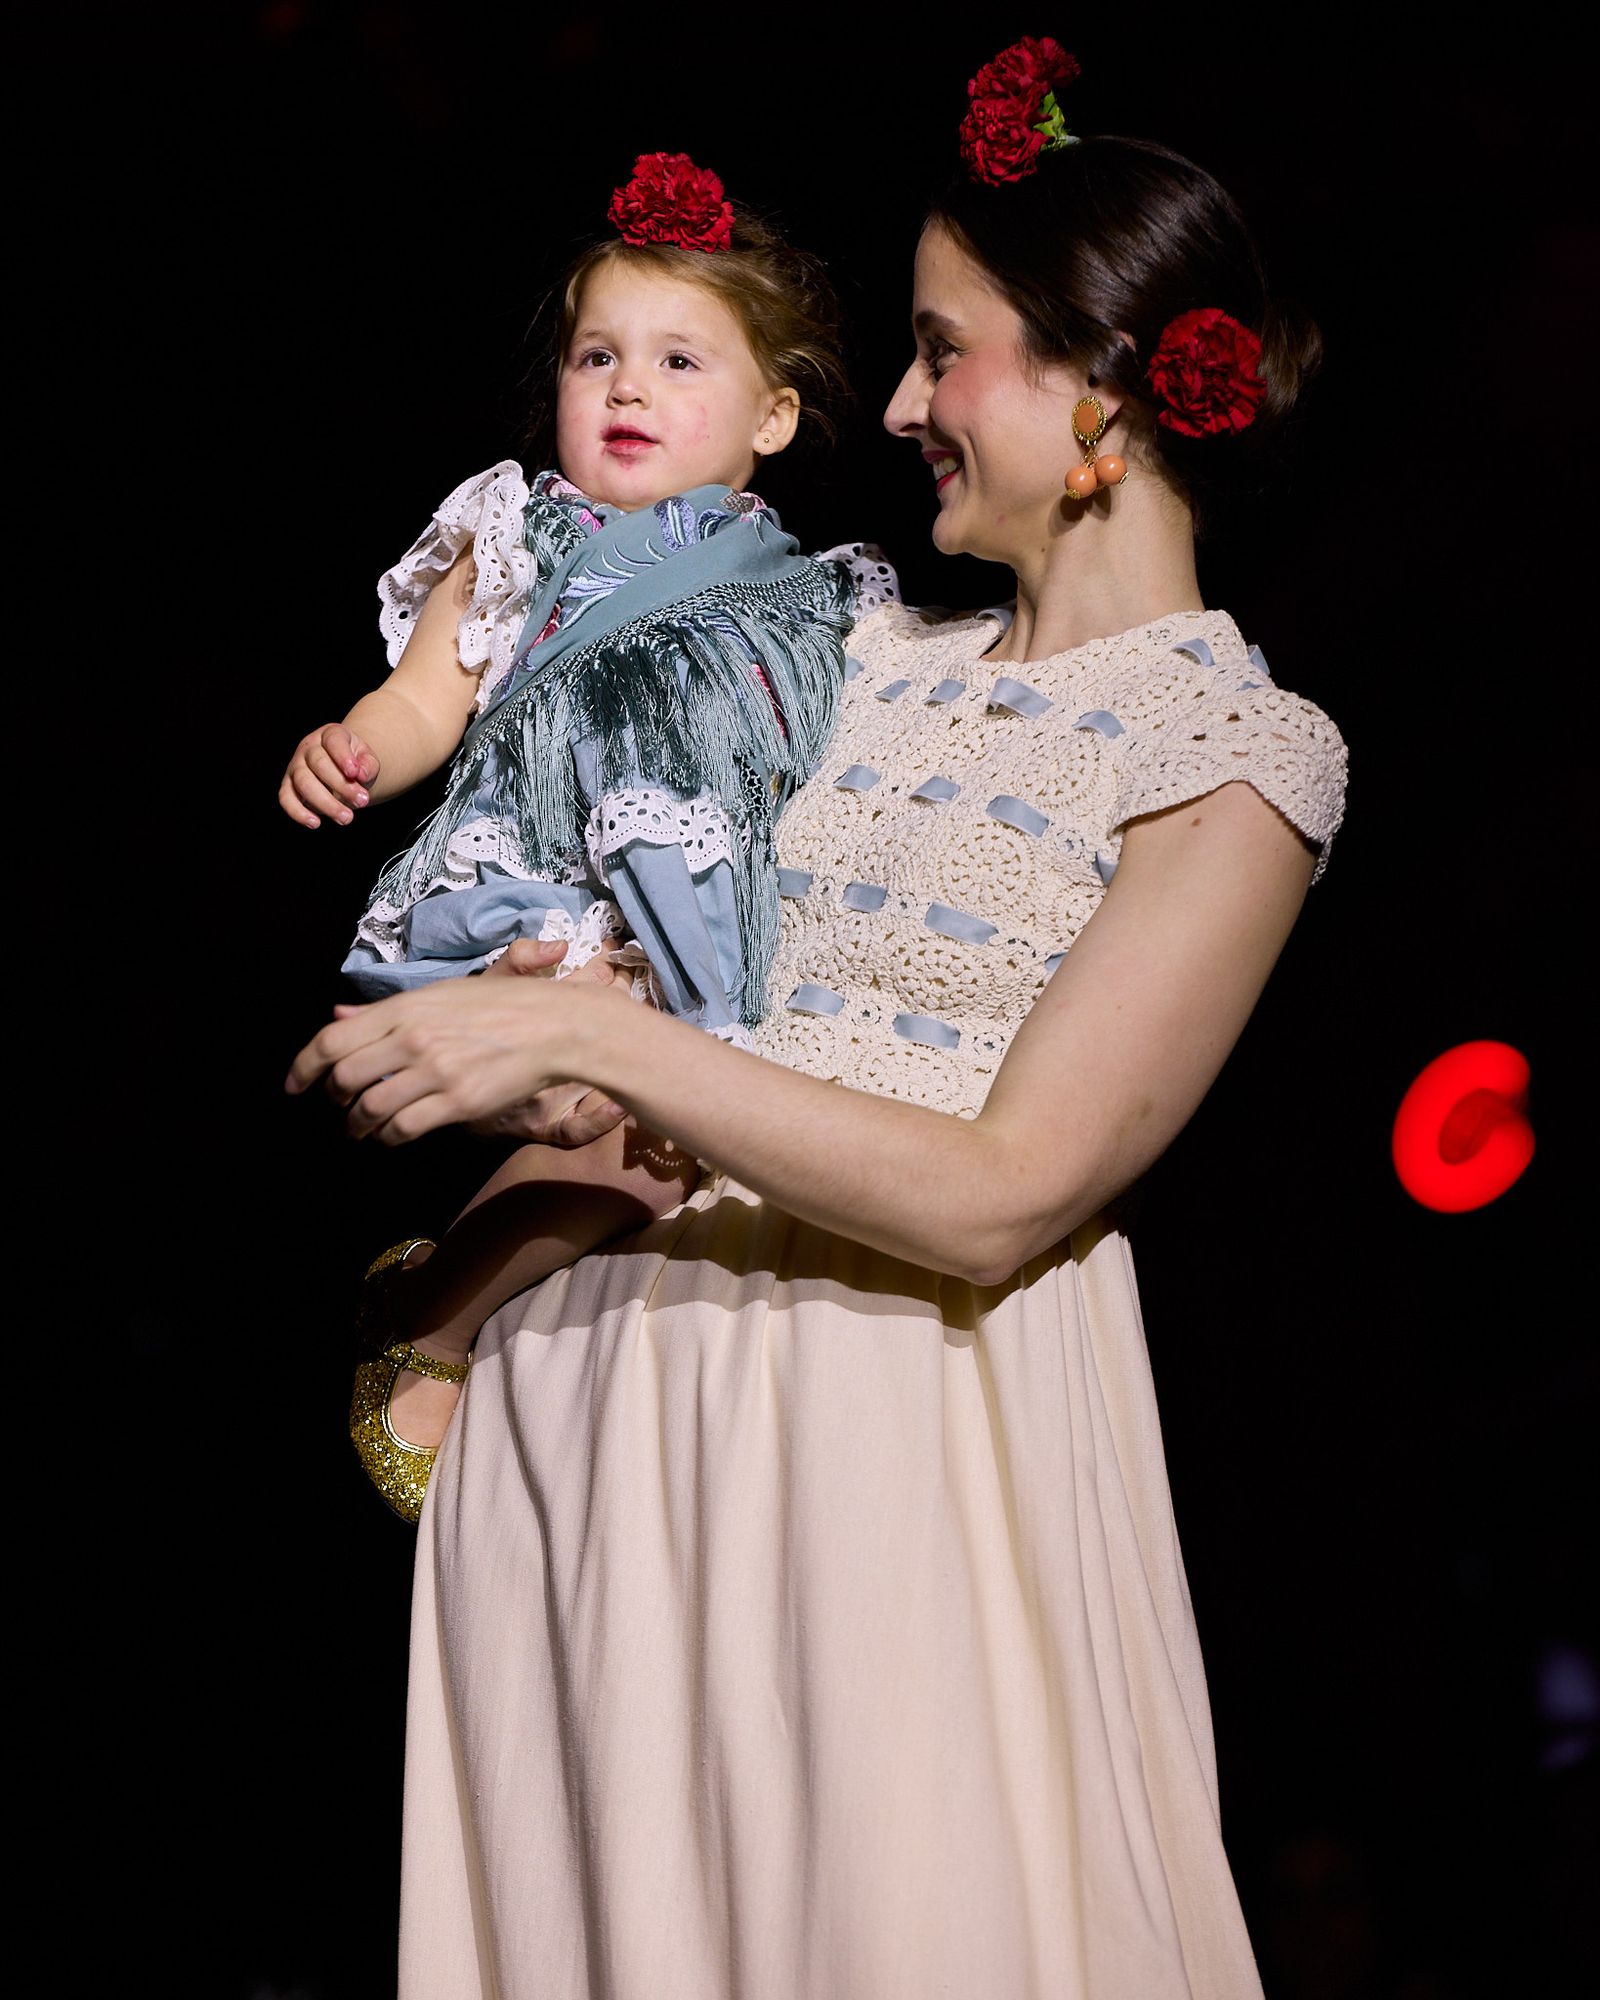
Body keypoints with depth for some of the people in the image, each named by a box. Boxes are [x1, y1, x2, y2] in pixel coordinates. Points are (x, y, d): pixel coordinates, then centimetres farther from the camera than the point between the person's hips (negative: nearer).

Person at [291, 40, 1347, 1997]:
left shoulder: (1233, 757, -9)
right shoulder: (884, 652, 11)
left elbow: (999, 1199, -17)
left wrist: (591, 1039, -20)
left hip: (903, 1411, -6)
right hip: (611, 1355, 6)